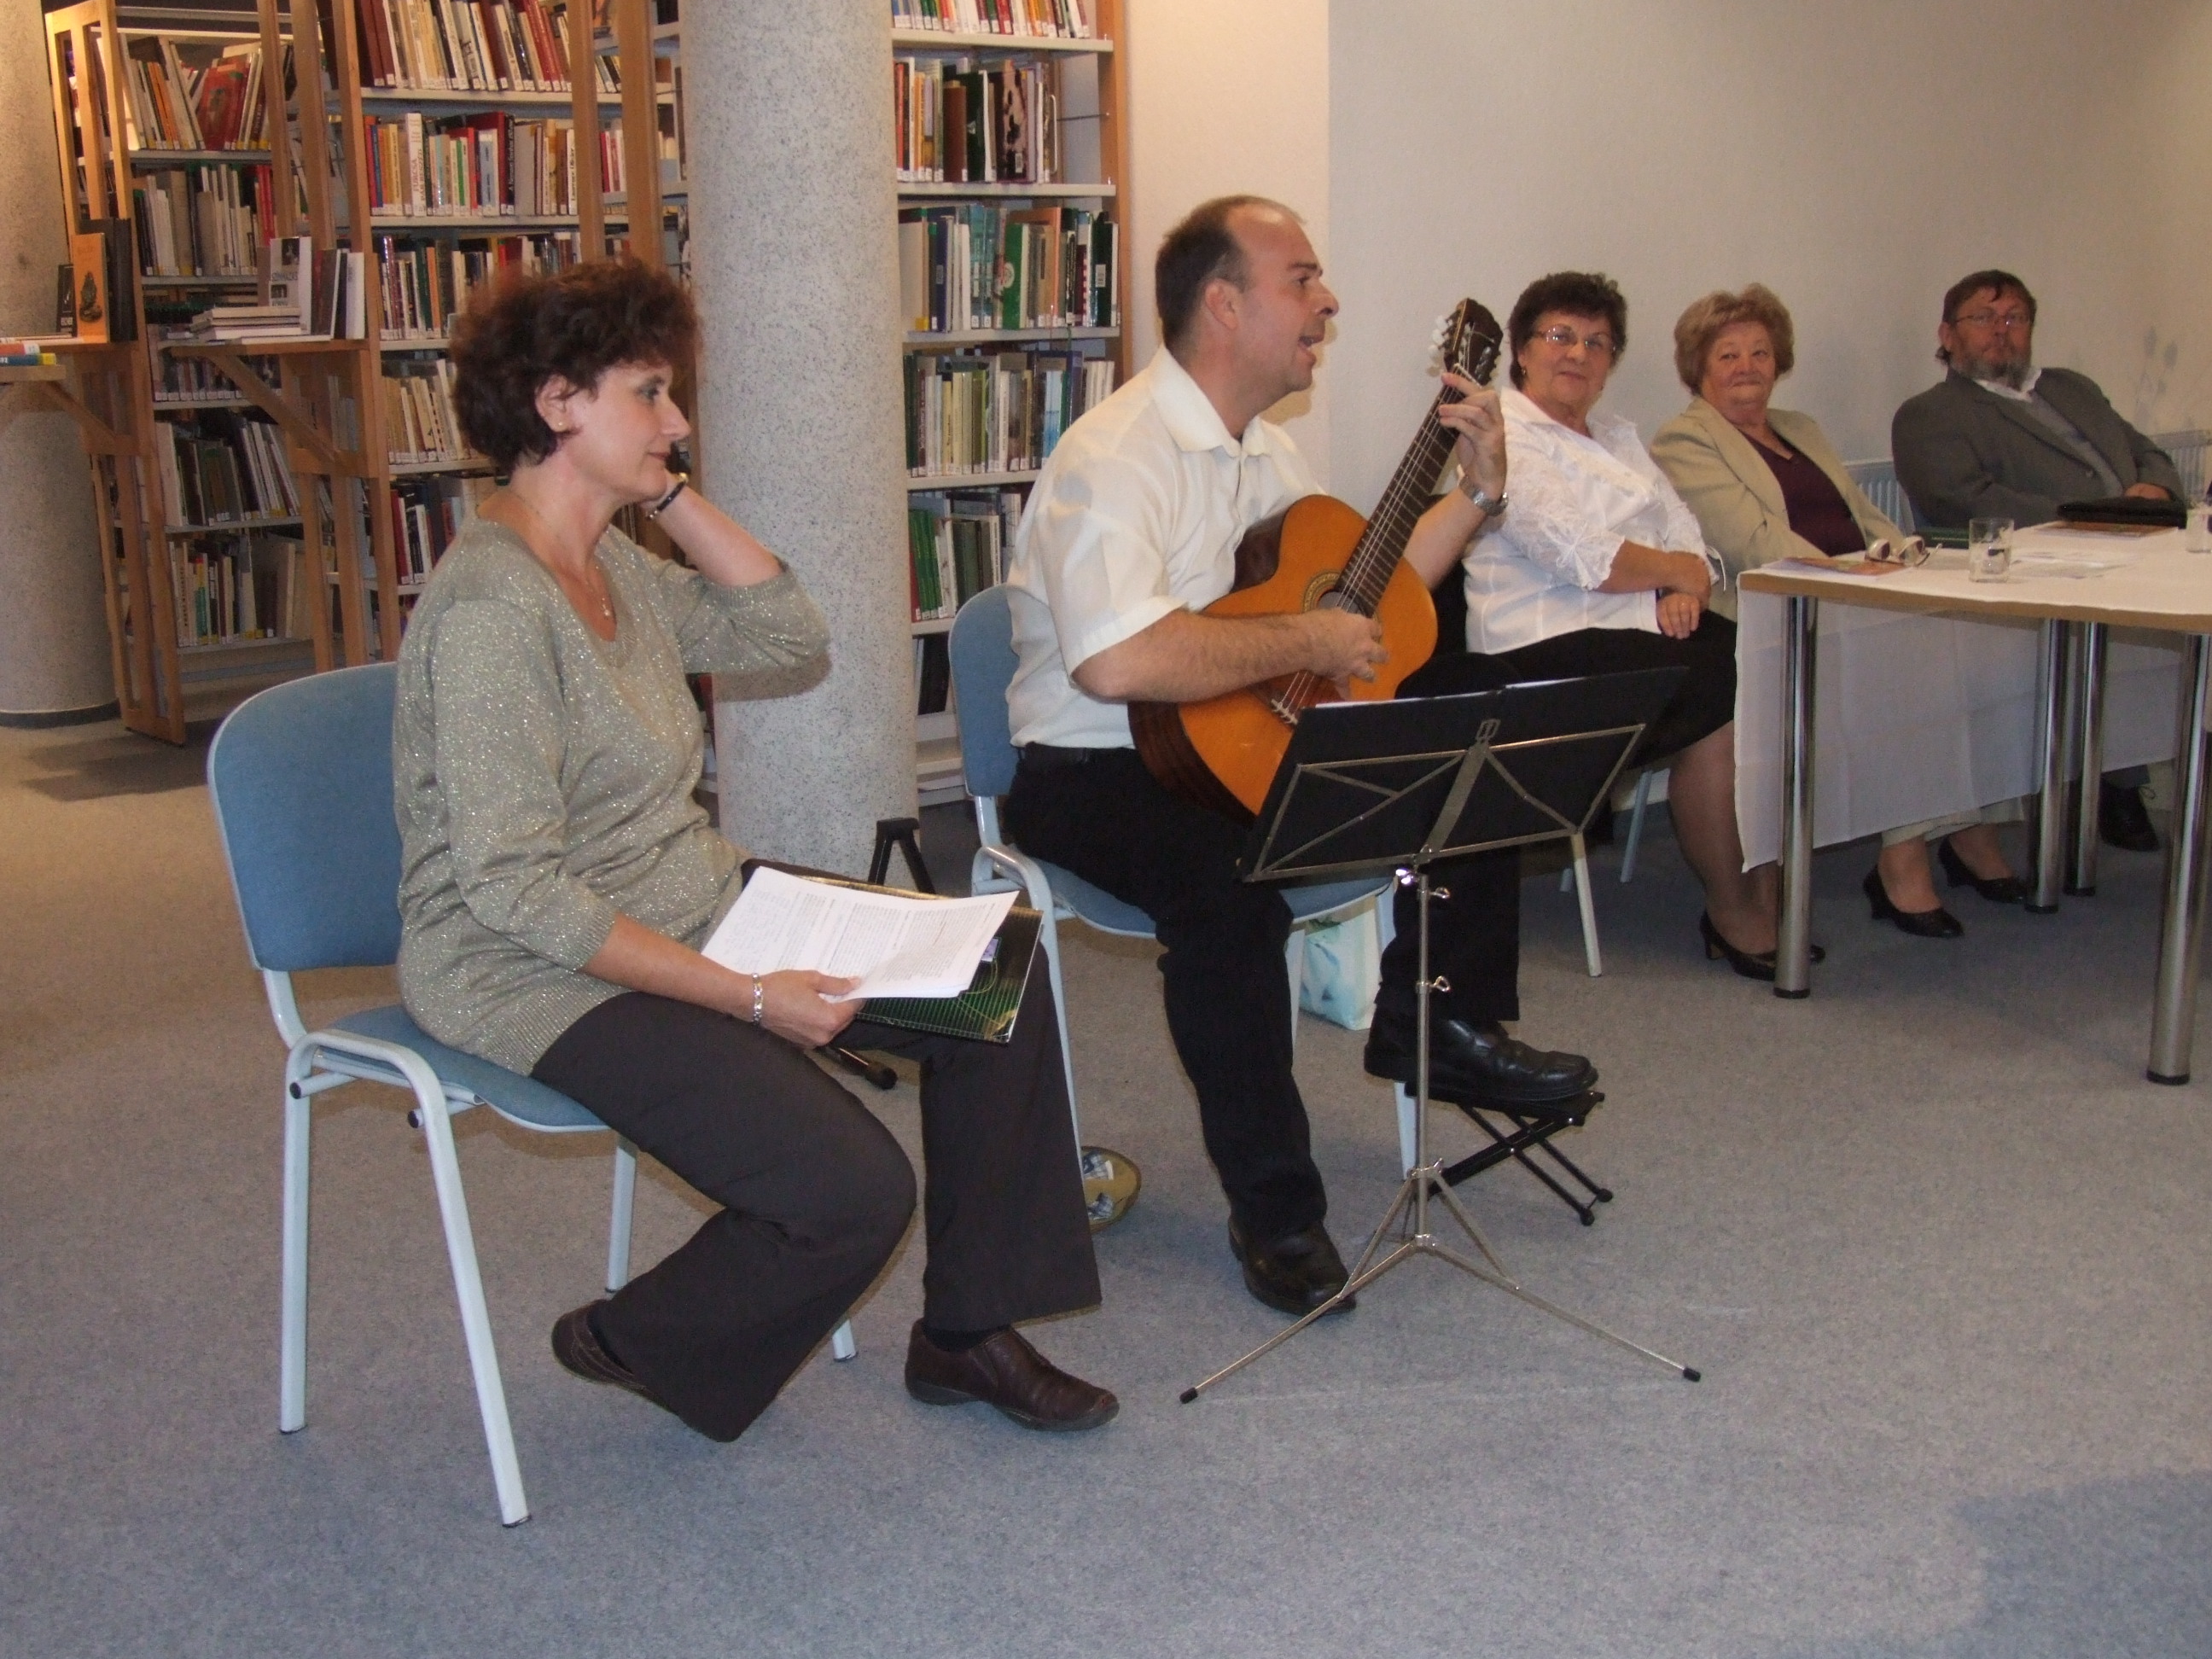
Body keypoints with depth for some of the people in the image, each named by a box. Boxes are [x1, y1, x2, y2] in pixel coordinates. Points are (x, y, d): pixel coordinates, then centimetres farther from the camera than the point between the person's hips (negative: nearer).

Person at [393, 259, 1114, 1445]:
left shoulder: (614, 565, 7)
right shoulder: (492, 608, -22)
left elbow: (787, 633, 9)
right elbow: (516, 891, -26)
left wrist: (669, 493, 2)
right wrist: (746, 997, -26)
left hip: (697, 910, 10)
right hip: (548, 981, -10)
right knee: (855, 1192, -22)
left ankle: (967, 1330, 12)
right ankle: (636, 1342, 8)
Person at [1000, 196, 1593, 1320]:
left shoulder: (1261, 452, 12)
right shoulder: (1115, 457, -21)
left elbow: (1364, 591, 19)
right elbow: (1119, 659, -36)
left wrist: (1478, 490, 8)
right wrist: (1307, 647, -26)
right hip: (1090, 772, -9)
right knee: (1226, 881, -37)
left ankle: (1439, 1025, 20)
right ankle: (1273, 1208, -22)